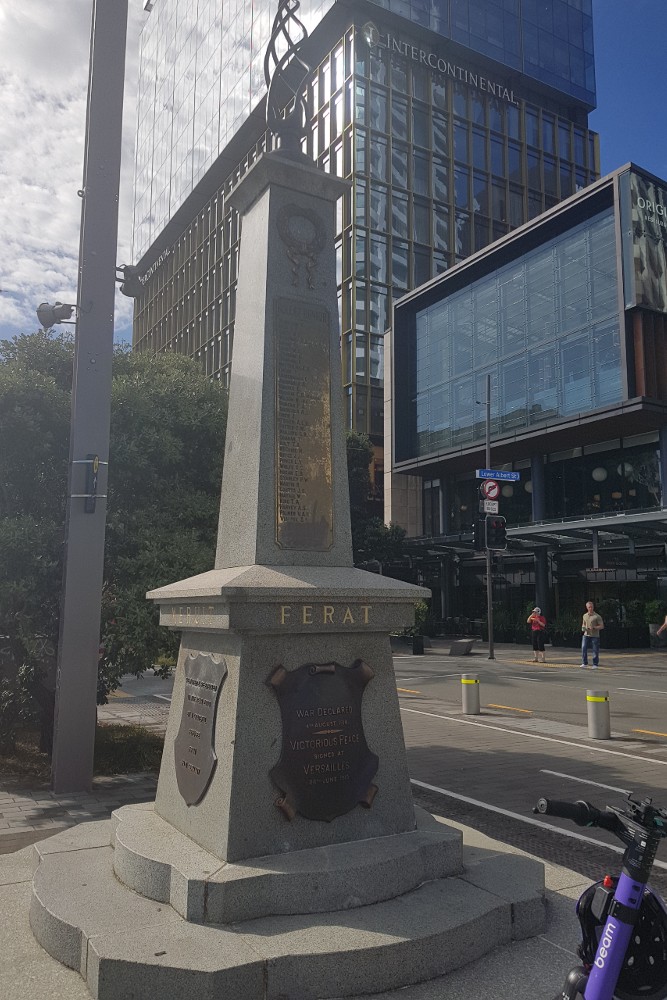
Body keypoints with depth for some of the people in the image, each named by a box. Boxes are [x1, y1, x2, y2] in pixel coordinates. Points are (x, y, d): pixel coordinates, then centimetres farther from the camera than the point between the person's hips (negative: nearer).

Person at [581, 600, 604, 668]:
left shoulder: (597, 616, -6)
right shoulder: (585, 615, 10)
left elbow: (602, 626, -6)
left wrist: (593, 628, -20)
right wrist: (583, 628, 2)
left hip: (595, 636, -4)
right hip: (586, 635, 4)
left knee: (595, 651, 2)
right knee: (583, 649, -4)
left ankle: (595, 664, 13)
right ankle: (584, 663, 7)